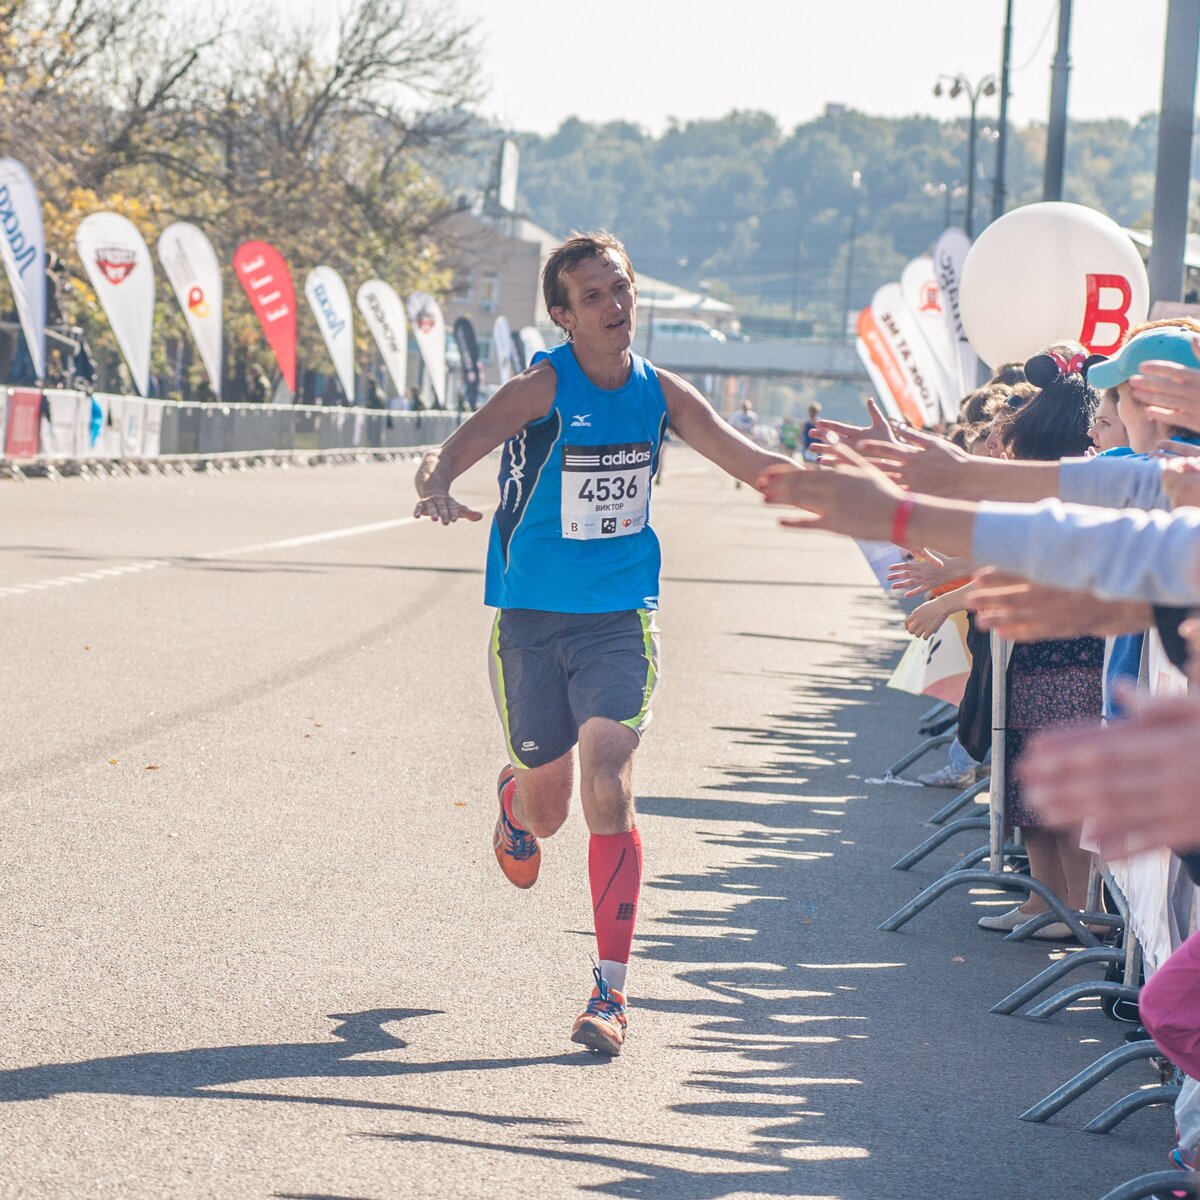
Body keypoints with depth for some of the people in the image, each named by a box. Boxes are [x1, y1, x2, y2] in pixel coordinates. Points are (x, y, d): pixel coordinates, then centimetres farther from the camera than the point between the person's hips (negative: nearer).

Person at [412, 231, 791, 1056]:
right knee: (547, 808, 9)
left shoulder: (660, 394, -2)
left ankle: (612, 991, -10)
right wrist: (435, 486, -53)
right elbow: (459, 446, -29)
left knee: (608, 790, -15)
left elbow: (753, 464, 5)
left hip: (620, 619, 1)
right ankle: (515, 799, 51)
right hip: (532, 619, -1)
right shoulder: (545, 388, -14)